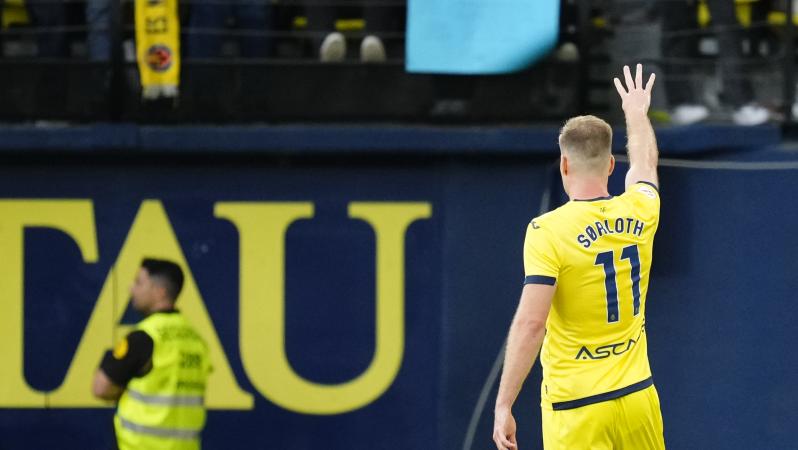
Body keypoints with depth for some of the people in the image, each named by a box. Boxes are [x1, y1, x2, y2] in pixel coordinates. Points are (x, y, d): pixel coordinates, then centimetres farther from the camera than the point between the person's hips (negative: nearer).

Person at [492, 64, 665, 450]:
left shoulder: (548, 230, -12)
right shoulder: (638, 214, 3)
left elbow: (530, 324, -19)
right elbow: (644, 164, 28)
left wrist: (503, 406, -15)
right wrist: (636, 112, 48)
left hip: (576, 409, -5)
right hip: (637, 396, 5)